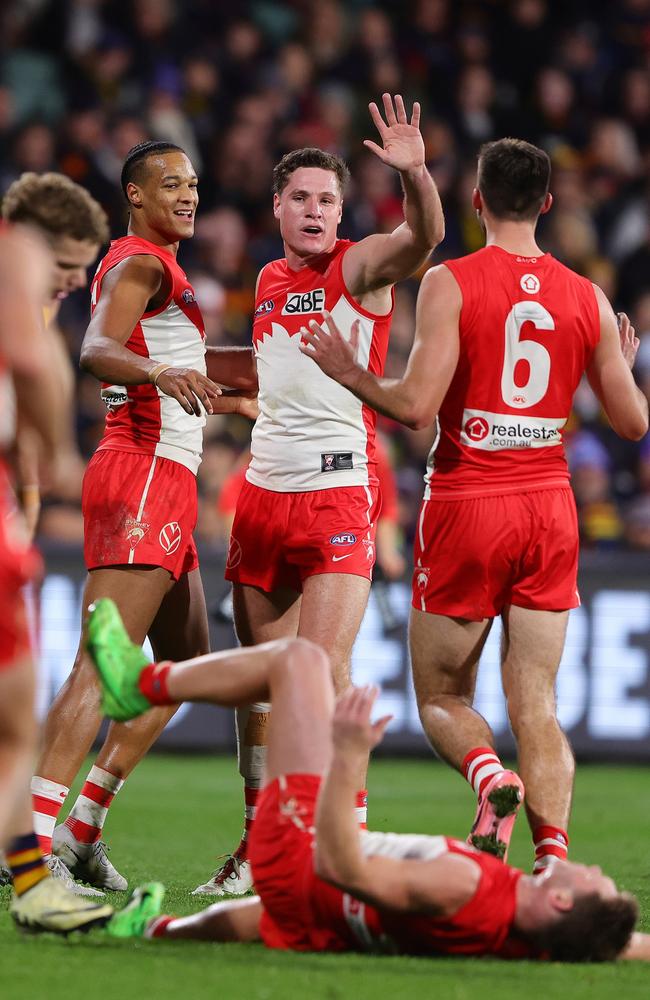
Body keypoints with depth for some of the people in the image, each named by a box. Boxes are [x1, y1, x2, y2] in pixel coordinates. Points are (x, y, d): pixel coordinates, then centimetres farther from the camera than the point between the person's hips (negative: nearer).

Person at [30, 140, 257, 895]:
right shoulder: (139, 263, -7)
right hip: (143, 473, -10)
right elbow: (96, 351, -25)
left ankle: (82, 830, 15)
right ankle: (33, 840, -25)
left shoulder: (155, 267, 24)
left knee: (184, 667, 14)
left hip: (165, 485, 10)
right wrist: (157, 371, -42)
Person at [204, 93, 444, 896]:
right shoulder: (268, 282, 15)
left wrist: (414, 173, -43)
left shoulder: (359, 266, -4)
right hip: (264, 491, 6)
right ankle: (260, 840, 20)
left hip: (337, 491, -6)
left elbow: (424, 236, -27)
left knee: (324, 670, -15)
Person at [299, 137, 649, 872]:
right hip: (549, 509, 3)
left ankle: (490, 780, -22)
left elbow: (416, 407, -16)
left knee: (441, 696, 9)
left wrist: (349, 372, 1)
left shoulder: (449, 284, -8)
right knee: (535, 705, 5)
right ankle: (554, 849, -12)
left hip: (466, 506, -3)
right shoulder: (587, 299, 4)